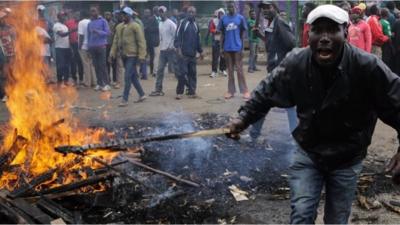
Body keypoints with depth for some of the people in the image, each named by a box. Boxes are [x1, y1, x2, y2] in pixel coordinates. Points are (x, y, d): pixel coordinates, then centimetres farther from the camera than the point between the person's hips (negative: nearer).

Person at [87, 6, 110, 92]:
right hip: (92, 47, 4)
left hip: (101, 46, -4)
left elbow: (107, 32, -7)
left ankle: (107, 84, -1)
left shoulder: (103, 21, 0)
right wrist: (88, 47, 10)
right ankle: (99, 83, 11)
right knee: (96, 66, 5)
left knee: (102, 65, -5)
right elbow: (88, 36, 16)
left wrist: (98, 32, -20)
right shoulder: (89, 23, 14)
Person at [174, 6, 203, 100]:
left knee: (192, 73, 5)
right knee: (182, 72, -7)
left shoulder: (196, 25, 15)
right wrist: (178, 49, -18)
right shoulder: (183, 23, -3)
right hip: (184, 54, -5)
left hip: (193, 54, 5)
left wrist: (200, 51, 22)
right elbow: (178, 37, -8)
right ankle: (179, 92, 2)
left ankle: (191, 92, 11)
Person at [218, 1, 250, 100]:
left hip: (237, 48, -2)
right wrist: (221, 48, 4)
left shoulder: (240, 18, 0)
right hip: (227, 48, 2)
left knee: (239, 70, -3)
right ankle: (231, 91, 14)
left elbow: (242, 34, 4)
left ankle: (245, 91, 1)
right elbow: (222, 34, 9)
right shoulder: (223, 19, 5)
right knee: (230, 70, 9)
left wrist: (242, 47, 1)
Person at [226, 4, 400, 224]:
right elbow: (266, 92, 0)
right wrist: (243, 118, -9)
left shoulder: (368, 67, -24)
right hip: (307, 153, 1)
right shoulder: (295, 62, -17)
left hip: (346, 159, 0)